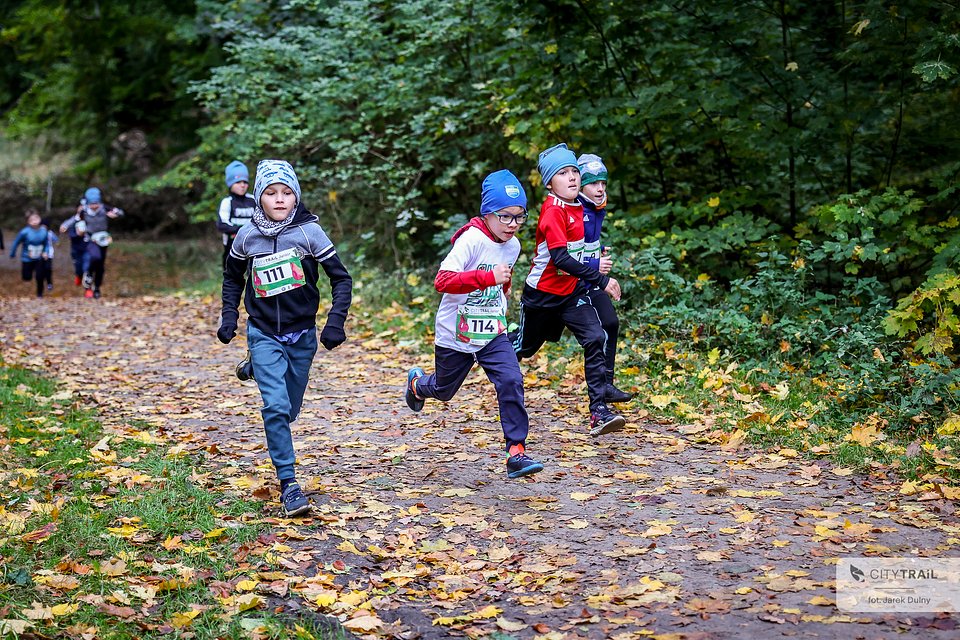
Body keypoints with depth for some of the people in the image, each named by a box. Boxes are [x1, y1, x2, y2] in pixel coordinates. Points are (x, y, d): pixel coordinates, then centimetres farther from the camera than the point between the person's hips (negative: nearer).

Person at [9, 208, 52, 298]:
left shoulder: (43, 231, -14)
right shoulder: (25, 232, -22)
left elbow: (47, 242, 2)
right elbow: (16, 242, -8)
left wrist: (46, 252, -14)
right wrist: (12, 254, 1)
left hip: (39, 259, 1)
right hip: (27, 259, -1)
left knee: (40, 277, -5)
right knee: (27, 278, 6)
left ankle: (40, 294, 16)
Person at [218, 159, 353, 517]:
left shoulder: (309, 231, -10)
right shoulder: (247, 236, -4)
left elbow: (341, 278, -6)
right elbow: (233, 277, 15)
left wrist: (335, 323, -14)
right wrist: (229, 317, 7)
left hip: (301, 334, 1)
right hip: (263, 334, 0)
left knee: (288, 410, 13)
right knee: (275, 406, -16)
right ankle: (288, 484, -11)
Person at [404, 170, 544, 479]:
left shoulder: (513, 245, 0)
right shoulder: (471, 239, -24)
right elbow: (442, 280, -37)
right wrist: (488, 277, -45)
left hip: (493, 334, 4)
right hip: (456, 335, -4)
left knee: (511, 382, -18)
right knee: (443, 390, 18)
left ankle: (516, 453, -14)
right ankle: (416, 382, 54)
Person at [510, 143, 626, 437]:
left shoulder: (577, 207, 3)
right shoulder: (552, 212, -22)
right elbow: (560, 258, -30)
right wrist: (600, 279, -31)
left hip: (571, 292, 6)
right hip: (542, 294, -6)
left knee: (596, 339, -14)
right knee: (524, 345, 14)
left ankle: (599, 412, -17)